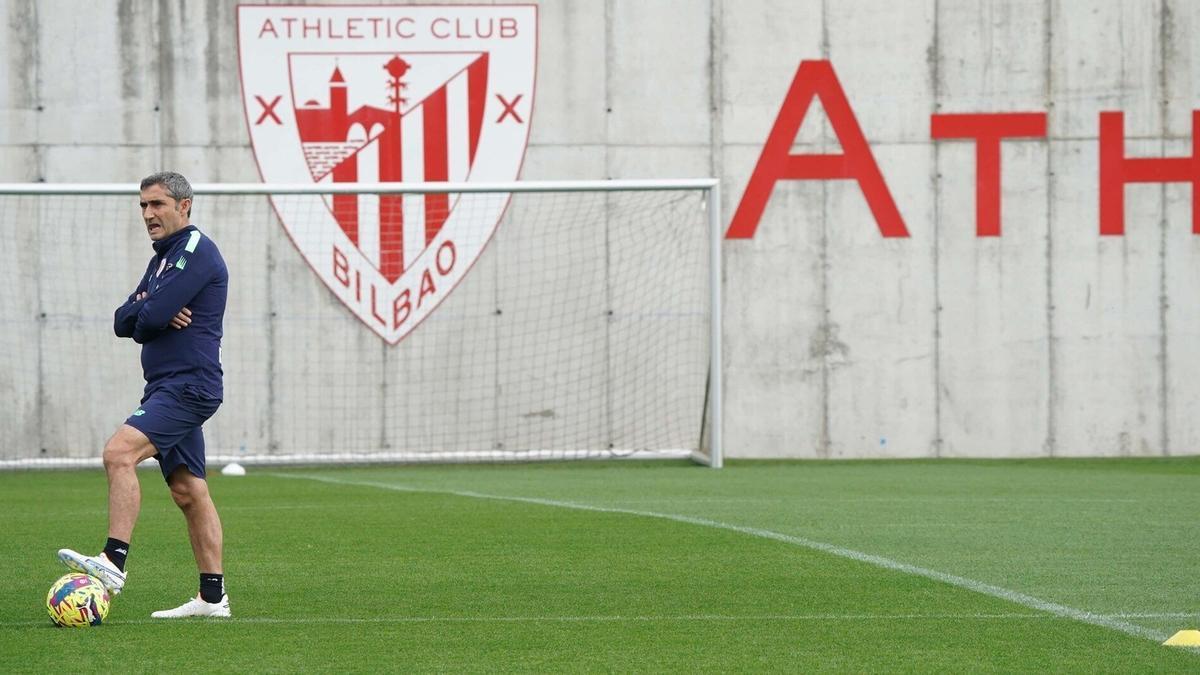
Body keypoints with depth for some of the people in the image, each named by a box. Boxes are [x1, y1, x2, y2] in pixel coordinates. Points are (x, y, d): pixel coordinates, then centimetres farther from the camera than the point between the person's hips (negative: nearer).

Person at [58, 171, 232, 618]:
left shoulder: (196, 251, -10)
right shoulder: (162, 258, 21)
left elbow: (153, 315, -20)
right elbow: (123, 323, 15)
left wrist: (143, 316, 3)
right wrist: (151, 314, -7)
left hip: (188, 386, -11)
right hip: (168, 387, 11)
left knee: (120, 452, -25)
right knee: (189, 492, 9)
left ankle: (113, 561, -33)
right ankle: (212, 596, 11)